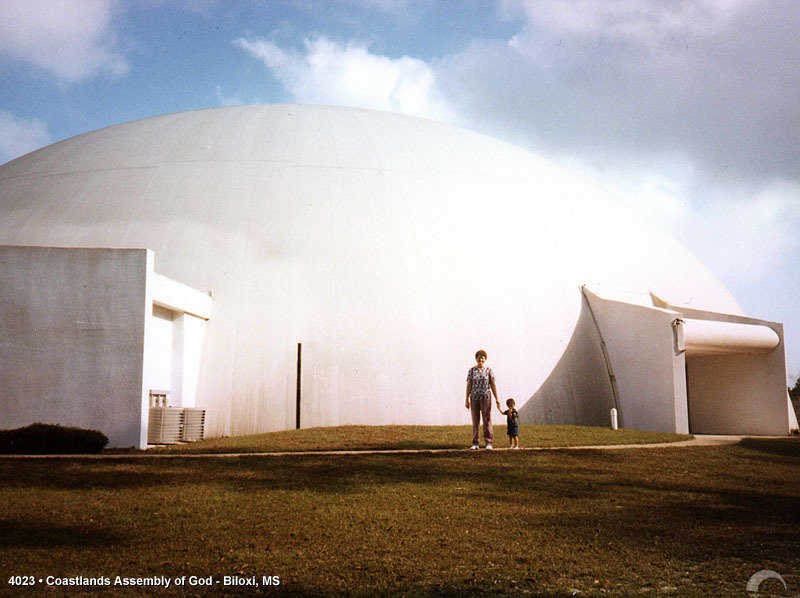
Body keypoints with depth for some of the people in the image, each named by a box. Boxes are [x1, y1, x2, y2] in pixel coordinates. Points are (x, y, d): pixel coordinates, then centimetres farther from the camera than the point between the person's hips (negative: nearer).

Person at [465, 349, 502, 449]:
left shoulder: (488, 370, 3)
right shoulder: (472, 370, 4)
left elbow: (493, 385, 3)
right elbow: (468, 385, 4)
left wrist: (497, 399, -2)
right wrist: (466, 400, 0)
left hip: (486, 397, -1)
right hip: (474, 397, 1)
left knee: (487, 419, -5)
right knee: (475, 420, 2)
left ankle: (488, 443, -2)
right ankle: (475, 444, 6)